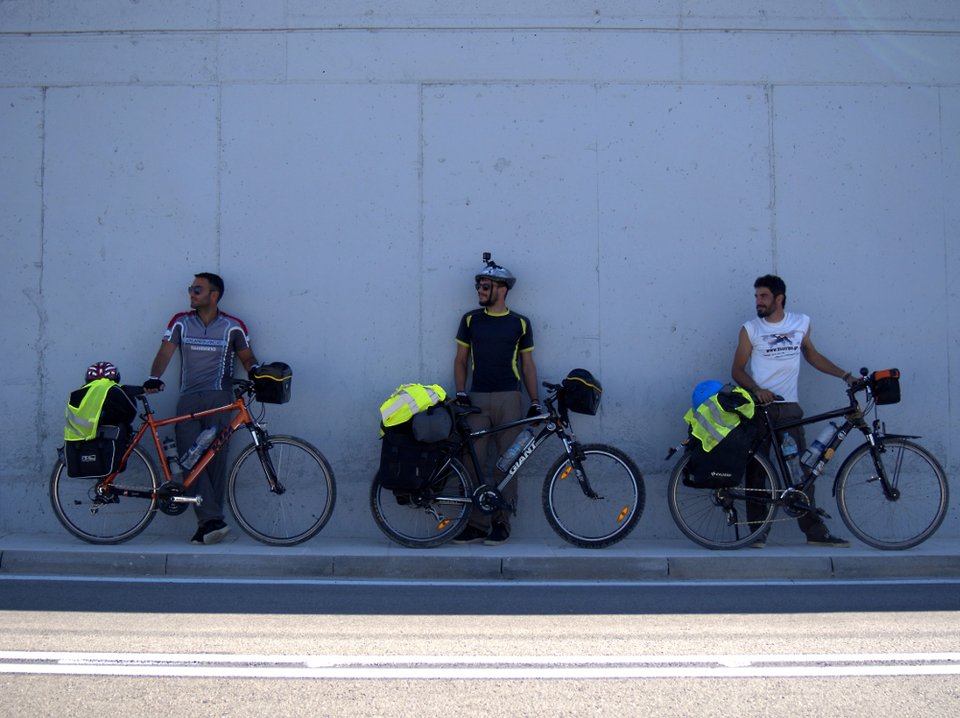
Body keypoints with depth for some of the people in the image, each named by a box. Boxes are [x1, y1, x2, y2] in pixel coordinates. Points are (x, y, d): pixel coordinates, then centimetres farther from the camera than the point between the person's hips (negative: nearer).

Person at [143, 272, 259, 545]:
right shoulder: (180, 322, 12)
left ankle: (209, 522, -7)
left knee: (215, 457, -7)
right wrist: (154, 378, -17)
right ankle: (213, 520, -14)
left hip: (218, 399, -2)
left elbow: (246, 357, 15)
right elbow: (165, 352, 1)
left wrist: (254, 371, -9)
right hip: (188, 399, 2)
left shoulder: (232, 327, 9)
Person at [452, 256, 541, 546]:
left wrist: (534, 401, 4)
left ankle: (501, 523, 7)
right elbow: (461, 360, 13)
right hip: (477, 399, 1)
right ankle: (477, 523, 1)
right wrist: (460, 392, 0)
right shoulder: (470, 320, 9)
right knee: (475, 463, -4)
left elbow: (527, 364, 10)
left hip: (509, 399, -1)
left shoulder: (520, 323, 7)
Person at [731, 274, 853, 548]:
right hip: (758, 407, -1)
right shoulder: (750, 329, 1)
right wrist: (757, 389, -18)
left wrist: (845, 376, 17)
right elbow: (737, 370, 1)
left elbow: (811, 355, 22)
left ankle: (815, 531, 3)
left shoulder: (801, 323, 8)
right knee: (756, 469, -1)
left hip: (788, 407, 2)